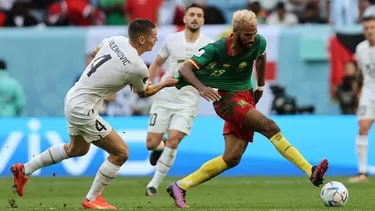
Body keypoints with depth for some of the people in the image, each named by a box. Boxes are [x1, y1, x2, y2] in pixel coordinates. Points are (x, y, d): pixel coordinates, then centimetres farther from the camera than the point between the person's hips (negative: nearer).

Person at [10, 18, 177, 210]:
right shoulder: (138, 68, -22)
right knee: (121, 152, -2)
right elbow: (144, 93, 1)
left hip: (73, 99, 9)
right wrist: (165, 84, 16)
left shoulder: (116, 40, -3)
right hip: (83, 109, -9)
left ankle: (25, 170, 40)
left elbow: (95, 52, 20)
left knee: (77, 149, 31)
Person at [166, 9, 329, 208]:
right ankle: (311, 171, -31)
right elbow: (185, 69, -19)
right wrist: (201, 87, -37)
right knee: (270, 127, -25)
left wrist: (260, 86, 22)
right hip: (227, 99, -6)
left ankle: (180, 186, 4)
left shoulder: (258, 43, -4)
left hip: (246, 99, 6)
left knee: (232, 158, -2)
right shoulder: (216, 49, -18)